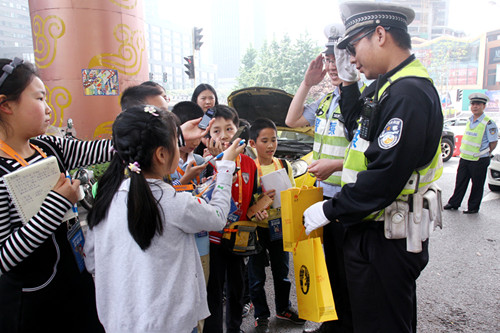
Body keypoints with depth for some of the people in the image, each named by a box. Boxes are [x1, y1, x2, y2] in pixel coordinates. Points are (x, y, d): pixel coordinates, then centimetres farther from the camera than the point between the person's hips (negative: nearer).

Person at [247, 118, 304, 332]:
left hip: (280, 226, 4)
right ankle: (261, 315, 29)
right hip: (257, 228, -3)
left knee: (282, 271, 18)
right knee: (257, 275, 10)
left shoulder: (284, 165, 3)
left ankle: (283, 308, 40)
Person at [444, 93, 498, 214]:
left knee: (477, 185, 6)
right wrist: (463, 154, 14)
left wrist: (483, 155, -3)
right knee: (460, 182, 13)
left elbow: (493, 142, -8)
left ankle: (473, 207, 18)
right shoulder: (470, 121, 9)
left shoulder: (488, 123, -12)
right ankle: (454, 203, 23)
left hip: (479, 161, -6)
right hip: (464, 159, 6)